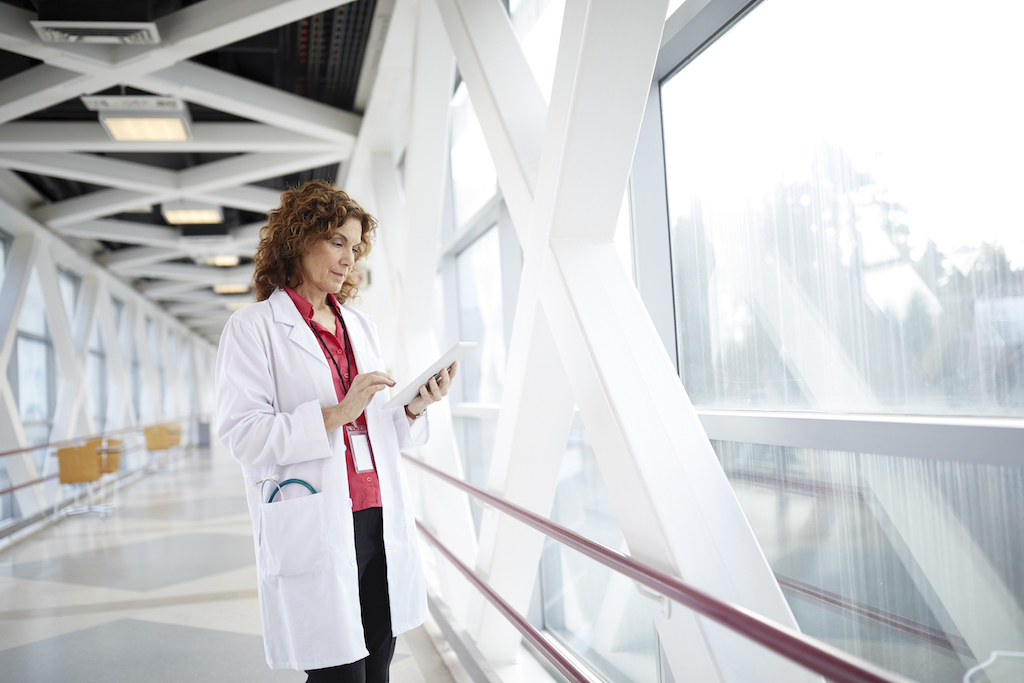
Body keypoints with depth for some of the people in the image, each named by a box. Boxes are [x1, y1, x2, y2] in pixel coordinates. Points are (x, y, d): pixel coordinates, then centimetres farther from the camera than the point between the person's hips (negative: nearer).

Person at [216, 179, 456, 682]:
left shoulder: (359, 325, 17)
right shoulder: (253, 327, -3)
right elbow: (243, 435, -12)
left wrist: (414, 408, -2)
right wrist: (336, 414, -19)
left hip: (379, 522, 6)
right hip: (317, 533, -6)